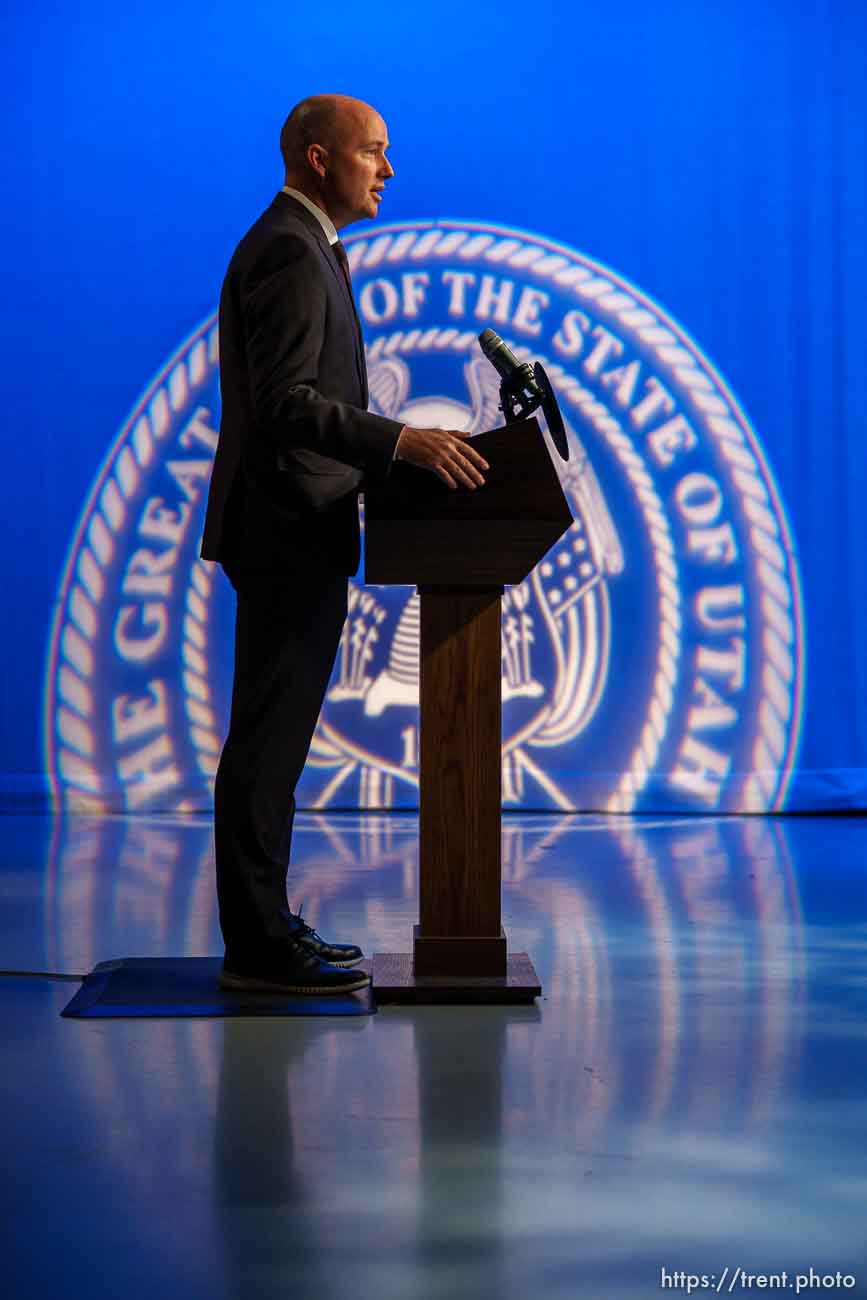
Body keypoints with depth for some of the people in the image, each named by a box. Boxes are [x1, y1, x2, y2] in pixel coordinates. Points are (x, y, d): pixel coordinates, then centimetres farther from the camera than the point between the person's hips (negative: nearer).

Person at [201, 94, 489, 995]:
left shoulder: (297, 246, 19)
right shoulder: (291, 251, -14)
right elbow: (283, 402, -24)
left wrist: (394, 451, 17)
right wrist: (401, 441, -28)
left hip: (293, 532, 11)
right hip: (289, 536, -11)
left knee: (272, 737, 14)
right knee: (269, 736, -7)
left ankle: (263, 925, 21)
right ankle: (258, 947, -3)